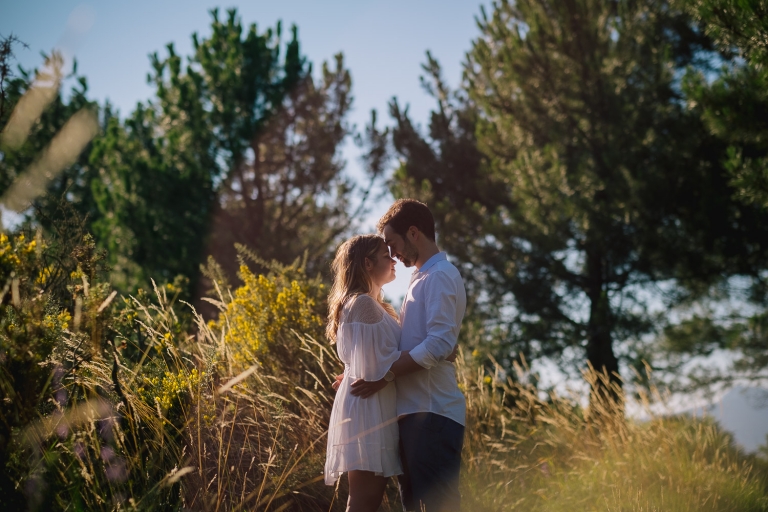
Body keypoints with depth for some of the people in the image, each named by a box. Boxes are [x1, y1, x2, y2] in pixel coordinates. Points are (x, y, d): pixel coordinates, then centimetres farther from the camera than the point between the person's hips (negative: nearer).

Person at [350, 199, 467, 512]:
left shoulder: (440, 276, -8)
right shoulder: (422, 279, 21)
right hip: (413, 411, 10)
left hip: (432, 412, -10)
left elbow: (439, 344, -20)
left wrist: (385, 377, -18)